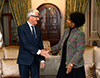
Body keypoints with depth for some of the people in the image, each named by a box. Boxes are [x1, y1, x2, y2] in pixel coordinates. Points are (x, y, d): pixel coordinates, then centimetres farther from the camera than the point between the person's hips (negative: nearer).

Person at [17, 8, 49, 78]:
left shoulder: (38, 29, 11)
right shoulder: (21, 28, -9)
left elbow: (40, 45, 11)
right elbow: (25, 44, -19)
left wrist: (42, 59, 4)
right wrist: (39, 51, -27)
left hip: (35, 60, 5)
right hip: (24, 60, -5)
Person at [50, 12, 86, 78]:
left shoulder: (80, 34, -16)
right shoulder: (66, 31, 6)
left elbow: (80, 52, -19)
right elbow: (60, 45, 12)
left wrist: (71, 64, -23)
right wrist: (50, 50, -2)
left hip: (75, 66, -7)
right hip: (64, 64, 7)